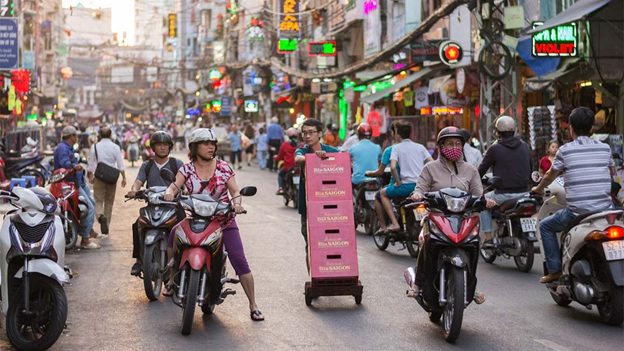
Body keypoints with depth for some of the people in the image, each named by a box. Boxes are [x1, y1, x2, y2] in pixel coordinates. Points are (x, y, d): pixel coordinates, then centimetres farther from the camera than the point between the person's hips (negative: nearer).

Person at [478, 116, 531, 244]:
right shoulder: (524, 147, 8)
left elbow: (482, 169, 1)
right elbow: (531, 169, 16)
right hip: (523, 192, 5)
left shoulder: (494, 149, -6)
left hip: (503, 194, -5)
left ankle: (488, 236, 9)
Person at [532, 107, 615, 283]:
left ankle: (554, 269, 12)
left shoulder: (565, 150, -3)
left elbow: (550, 176, 11)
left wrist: (538, 188, 32)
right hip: (605, 211, 3)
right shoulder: (605, 148, 7)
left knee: (546, 226, 20)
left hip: (577, 213, -3)